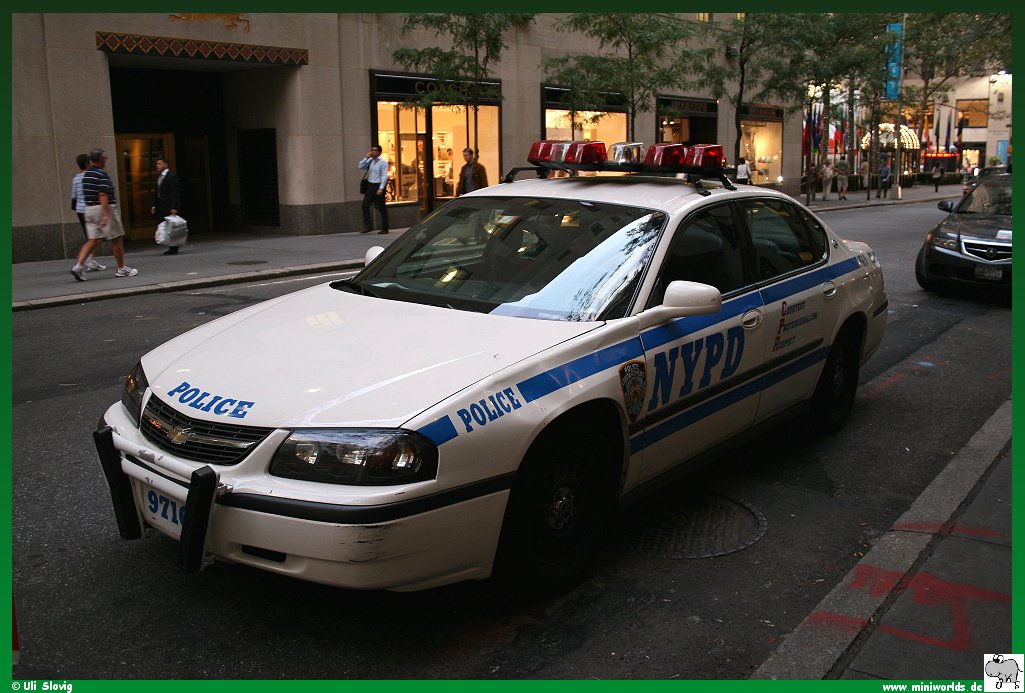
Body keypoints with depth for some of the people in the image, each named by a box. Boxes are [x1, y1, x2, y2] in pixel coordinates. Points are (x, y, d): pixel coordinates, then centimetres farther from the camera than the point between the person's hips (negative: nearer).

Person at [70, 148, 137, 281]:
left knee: (93, 240, 5)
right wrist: (106, 214, -24)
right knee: (116, 239, 5)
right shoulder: (102, 175, -14)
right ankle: (121, 269, 13)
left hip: (89, 209, 8)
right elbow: (102, 195, -21)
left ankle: (79, 265, -11)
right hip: (105, 209, -8)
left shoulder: (85, 175, 12)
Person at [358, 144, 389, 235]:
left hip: (378, 186, -6)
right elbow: (361, 167, 10)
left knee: (381, 208, 0)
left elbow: (384, 176, -12)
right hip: (370, 185, 6)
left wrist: (381, 188, -19)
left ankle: (384, 229, 7)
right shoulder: (370, 160, 11)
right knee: (365, 205, -1)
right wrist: (366, 158, 0)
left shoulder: (383, 162, -7)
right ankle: (368, 226, 4)